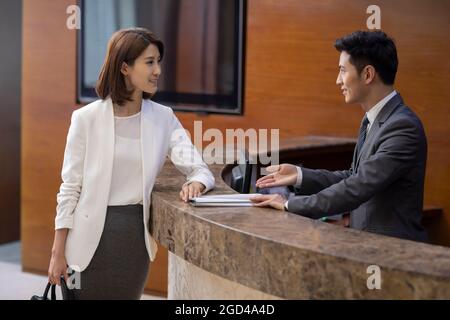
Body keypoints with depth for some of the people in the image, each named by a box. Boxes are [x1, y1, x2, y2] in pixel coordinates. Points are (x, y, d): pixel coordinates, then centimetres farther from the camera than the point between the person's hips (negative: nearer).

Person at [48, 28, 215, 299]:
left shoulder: (164, 118, 2)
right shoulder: (87, 118, -7)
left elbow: (199, 168, -3)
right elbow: (71, 187, -3)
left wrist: (196, 183, -28)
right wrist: (58, 252, -5)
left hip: (137, 234, 3)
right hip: (92, 234, -2)